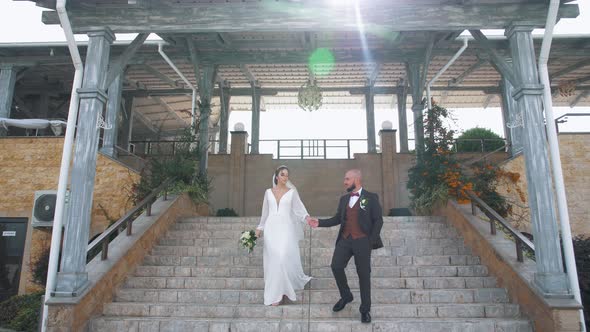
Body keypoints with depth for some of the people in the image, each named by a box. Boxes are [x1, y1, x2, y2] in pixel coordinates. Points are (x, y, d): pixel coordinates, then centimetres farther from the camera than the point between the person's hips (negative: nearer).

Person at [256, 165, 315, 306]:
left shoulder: (292, 192, 4)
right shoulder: (268, 192, 10)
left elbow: (299, 208, -4)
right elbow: (265, 212, 16)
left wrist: (307, 217, -23)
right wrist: (259, 228, 15)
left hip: (286, 228, -2)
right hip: (271, 228, 2)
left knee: (285, 258, -12)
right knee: (273, 260, 2)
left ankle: (283, 291, 5)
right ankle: (276, 293, 13)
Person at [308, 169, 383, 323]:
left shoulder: (371, 198, -1)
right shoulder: (344, 199, 13)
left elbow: (378, 220, -3)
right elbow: (337, 219, 13)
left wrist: (371, 241, -10)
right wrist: (319, 223, 2)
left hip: (362, 241, -4)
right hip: (345, 239, 4)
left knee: (364, 274, 3)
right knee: (336, 266, -7)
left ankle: (365, 309, 19)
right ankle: (346, 296, 19)